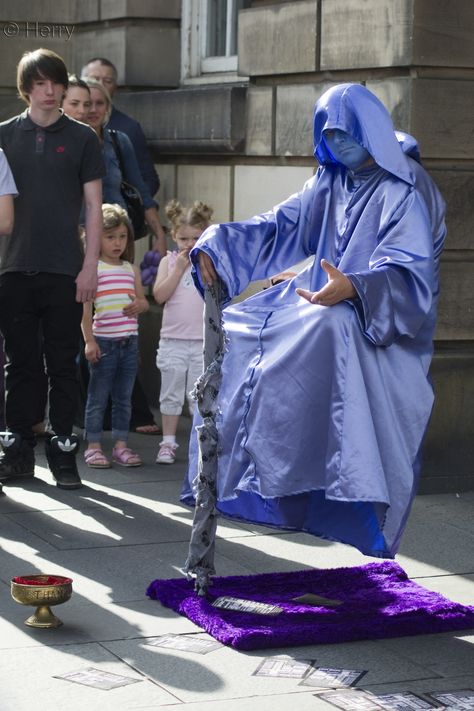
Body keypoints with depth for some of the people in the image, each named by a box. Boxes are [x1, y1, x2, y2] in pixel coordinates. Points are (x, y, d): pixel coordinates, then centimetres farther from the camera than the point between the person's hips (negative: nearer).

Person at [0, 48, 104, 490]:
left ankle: (62, 451, 7)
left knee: (62, 364, 1)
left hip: (64, 270, -1)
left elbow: (93, 206, 4)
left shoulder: (81, 138, 5)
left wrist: (90, 267, -4)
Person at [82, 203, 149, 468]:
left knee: (124, 397, 10)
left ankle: (121, 445, 17)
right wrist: (89, 340, -14)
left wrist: (139, 305, -5)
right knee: (98, 397, 2)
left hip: (130, 341, 5)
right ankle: (94, 446, 9)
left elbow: (143, 300, 19)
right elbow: (85, 306, -9)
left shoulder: (132, 270, 11)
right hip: (103, 341, -5)